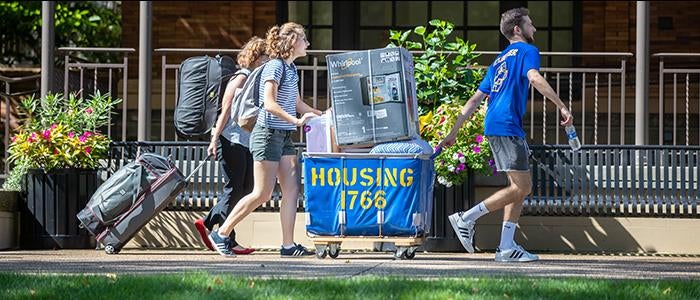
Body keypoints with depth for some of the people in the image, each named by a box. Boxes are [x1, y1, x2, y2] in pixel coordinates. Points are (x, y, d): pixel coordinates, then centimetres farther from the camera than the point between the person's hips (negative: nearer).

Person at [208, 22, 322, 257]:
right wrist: (296, 121, -29)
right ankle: (221, 234, 4)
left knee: (292, 190, 1)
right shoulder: (275, 66, -13)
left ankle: (288, 245, 1)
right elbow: (269, 104, -22)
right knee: (262, 194, -7)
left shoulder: (291, 68, 15)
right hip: (268, 134, -9)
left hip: (284, 137, 9)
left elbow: (297, 104, 25)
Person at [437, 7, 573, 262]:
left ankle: (506, 247, 2)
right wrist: (562, 107, -22)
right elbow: (534, 78, -19)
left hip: (493, 127, 9)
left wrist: (453, 133, 25)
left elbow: (474, 100, 25)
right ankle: (467, 219, -10)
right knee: (521, 188, -8)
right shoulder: (527, 51, 3)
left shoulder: (499, 60, 26)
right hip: (508, 126, -9)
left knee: (520, 187, 9)